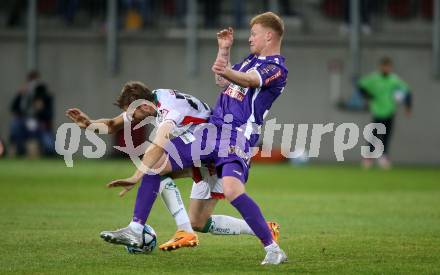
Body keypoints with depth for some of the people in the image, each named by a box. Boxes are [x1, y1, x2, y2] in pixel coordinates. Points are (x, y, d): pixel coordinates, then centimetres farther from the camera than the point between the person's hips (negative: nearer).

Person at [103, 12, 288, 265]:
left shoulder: (277, 68, -8)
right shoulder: (252, 60, 21)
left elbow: (250, 81, -29)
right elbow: (222, 82, 34)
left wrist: (228, 72, -49)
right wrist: (224, 50, 24)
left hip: (237, 139, -9)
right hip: (213, 130, 9)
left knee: (232, 189, -33)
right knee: (156, 163, 4)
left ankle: (273, 249, -23)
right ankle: (135, 230, 9)